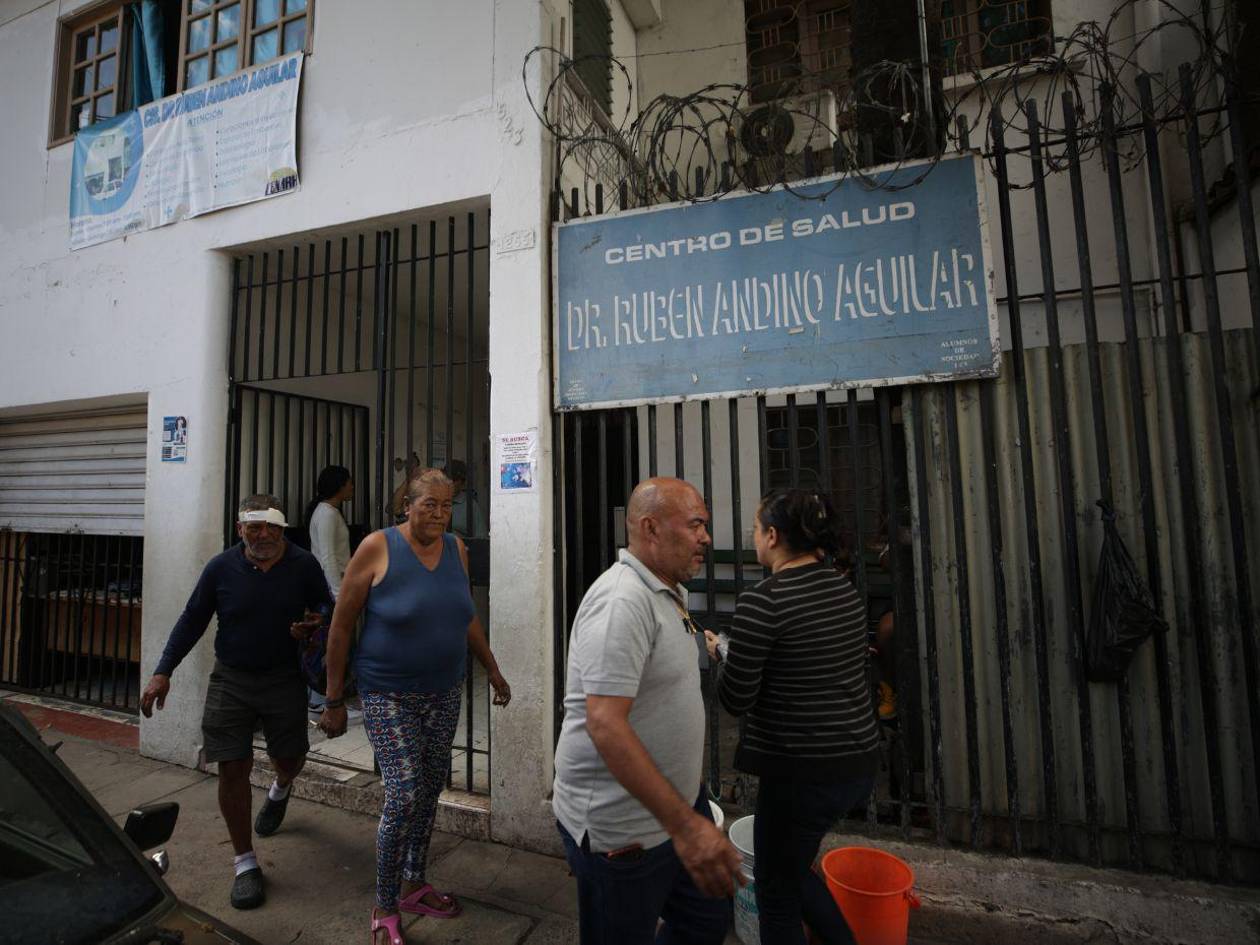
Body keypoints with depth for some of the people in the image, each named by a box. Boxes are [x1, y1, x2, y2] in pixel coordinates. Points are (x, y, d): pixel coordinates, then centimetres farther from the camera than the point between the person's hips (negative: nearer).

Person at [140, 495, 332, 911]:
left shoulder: (303, 564, -9)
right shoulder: (221, 567, -7)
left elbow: (327, 607, 4)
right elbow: (192, 620, 2)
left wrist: (314, 622, -19)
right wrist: (162, 673, -3)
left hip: (285, 679, 0)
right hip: (230, 681, 0)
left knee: (289, 760, 13)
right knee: (233, 769, 1)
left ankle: (279, 790, 53)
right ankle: (246, 864, 20)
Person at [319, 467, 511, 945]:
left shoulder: (457, 548, 0)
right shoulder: (377, 547, -15)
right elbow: (341, 624, -9)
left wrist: (493, 670, 15)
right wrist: (334, 700, -7)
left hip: (444, 693, 5)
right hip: (389, 696, -5)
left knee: (431, 789, 15)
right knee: (404, 795, -6)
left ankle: (413, 886, 38)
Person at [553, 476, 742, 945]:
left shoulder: (668, 592, 7)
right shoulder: (622, 601, -27)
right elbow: (605, 724, -32)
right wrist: (684, 825, -31)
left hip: (677, 799, 9)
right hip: (622, 825, -9)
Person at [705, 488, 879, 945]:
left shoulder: (761, 601, -21)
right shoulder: (845, 588, 1)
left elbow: (735, 700, -15)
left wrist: (720, 653, 3)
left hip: (802, 769, -7)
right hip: (860, 759, 7)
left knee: (776, 886, 17)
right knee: (792, 864, 30)